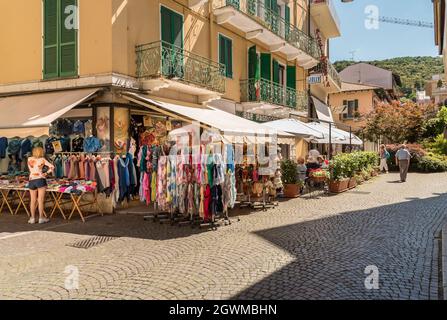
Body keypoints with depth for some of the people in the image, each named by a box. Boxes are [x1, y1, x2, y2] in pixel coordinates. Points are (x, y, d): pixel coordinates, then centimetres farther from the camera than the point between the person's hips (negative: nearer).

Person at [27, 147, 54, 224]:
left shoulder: (29, 159, 11)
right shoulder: (42, 159, 4)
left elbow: (31, 169, 18)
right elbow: (52, 167, -4)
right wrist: (46, 173, 4)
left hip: (31, 181, 3)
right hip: (40, 180, -3)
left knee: (33, 201, 10)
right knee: (41, 200, 0)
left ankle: (32, 218, 15)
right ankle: (41, 218, 4)